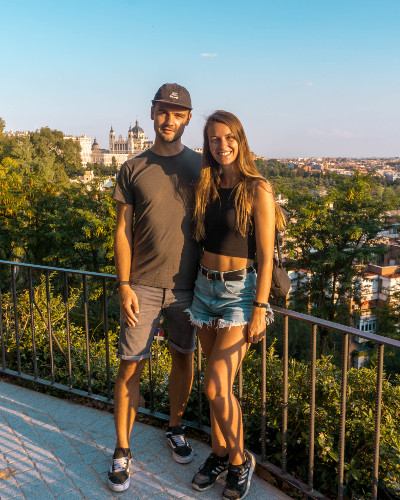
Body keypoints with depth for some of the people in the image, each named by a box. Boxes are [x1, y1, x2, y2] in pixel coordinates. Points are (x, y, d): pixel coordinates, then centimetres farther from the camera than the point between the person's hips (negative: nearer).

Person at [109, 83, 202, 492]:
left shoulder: (200, 167, 5)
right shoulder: (133, 169, 1)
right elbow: (122, 231, 1)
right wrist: (124, 285, -6)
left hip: (187, 285, 2)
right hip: (142, 286, -1)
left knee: (183, 358, 14)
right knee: (130, 366, 3)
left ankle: (175, 429, 37)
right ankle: (121, 451, 20)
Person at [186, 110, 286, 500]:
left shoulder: (257, 190, -9)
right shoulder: (205, 188, 9)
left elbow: (265, 256, -11)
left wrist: (259, 309, -15)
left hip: (239, 291, -5)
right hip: (205, 288, 6)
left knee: (216, 385, -9)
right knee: (219, 383, 14)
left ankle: (240, 460, 16)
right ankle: (219, 453, 31)